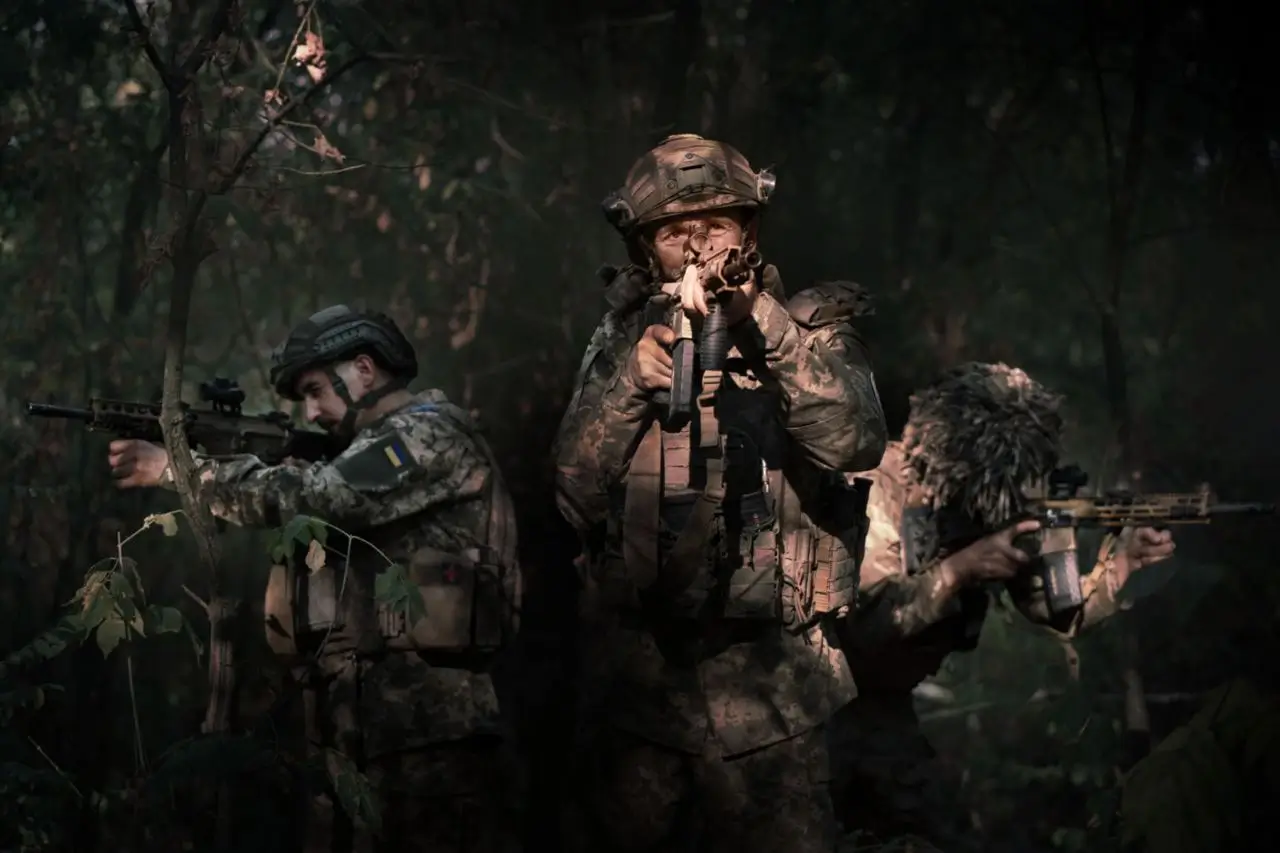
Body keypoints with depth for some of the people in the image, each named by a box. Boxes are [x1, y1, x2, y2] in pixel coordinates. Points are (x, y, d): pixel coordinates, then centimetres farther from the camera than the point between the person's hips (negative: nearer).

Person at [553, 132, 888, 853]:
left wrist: (759, 317, -24)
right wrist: (631, 382, -10)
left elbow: (853, 442, -15)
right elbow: (576, 498, 4)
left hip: (770, 692, -2)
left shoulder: (811, 330, 5)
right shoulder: (623, 343, 12)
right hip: (634, 680, 3)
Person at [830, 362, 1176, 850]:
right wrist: (960, 568, -38)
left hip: (887, 700, 7)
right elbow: (863, 617, -35)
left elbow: (1059, 613, -3)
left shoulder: (994, 501, -3)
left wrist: (1120, 562, -19)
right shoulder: (881, 489, -24)